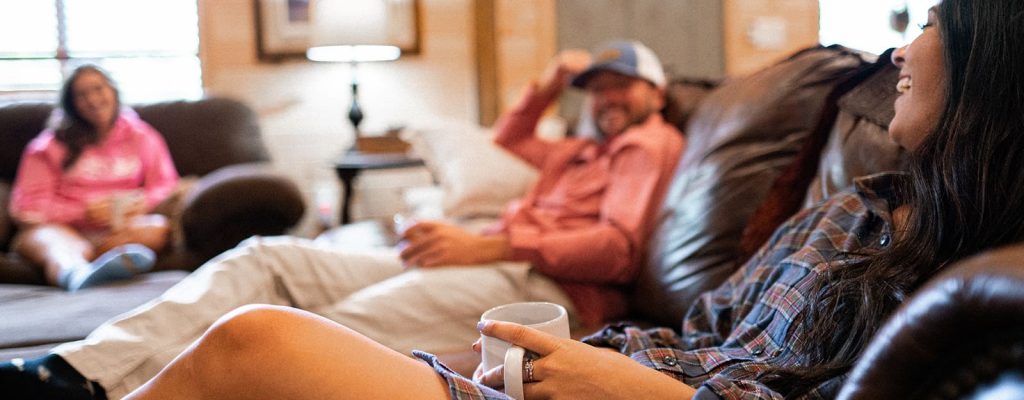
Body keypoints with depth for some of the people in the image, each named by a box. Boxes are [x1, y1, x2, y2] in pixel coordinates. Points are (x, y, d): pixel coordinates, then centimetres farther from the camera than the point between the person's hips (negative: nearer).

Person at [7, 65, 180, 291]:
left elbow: (166, 185, 13)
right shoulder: (50, 145, 9)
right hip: (64, 227, -2)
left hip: (122, 227, 2)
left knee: (158, 227, -29)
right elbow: (27, 206, 2)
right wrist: (83, 212, -13)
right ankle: (76, 273, -75)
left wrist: (143, 202, -10)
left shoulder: (140, 136, 14)